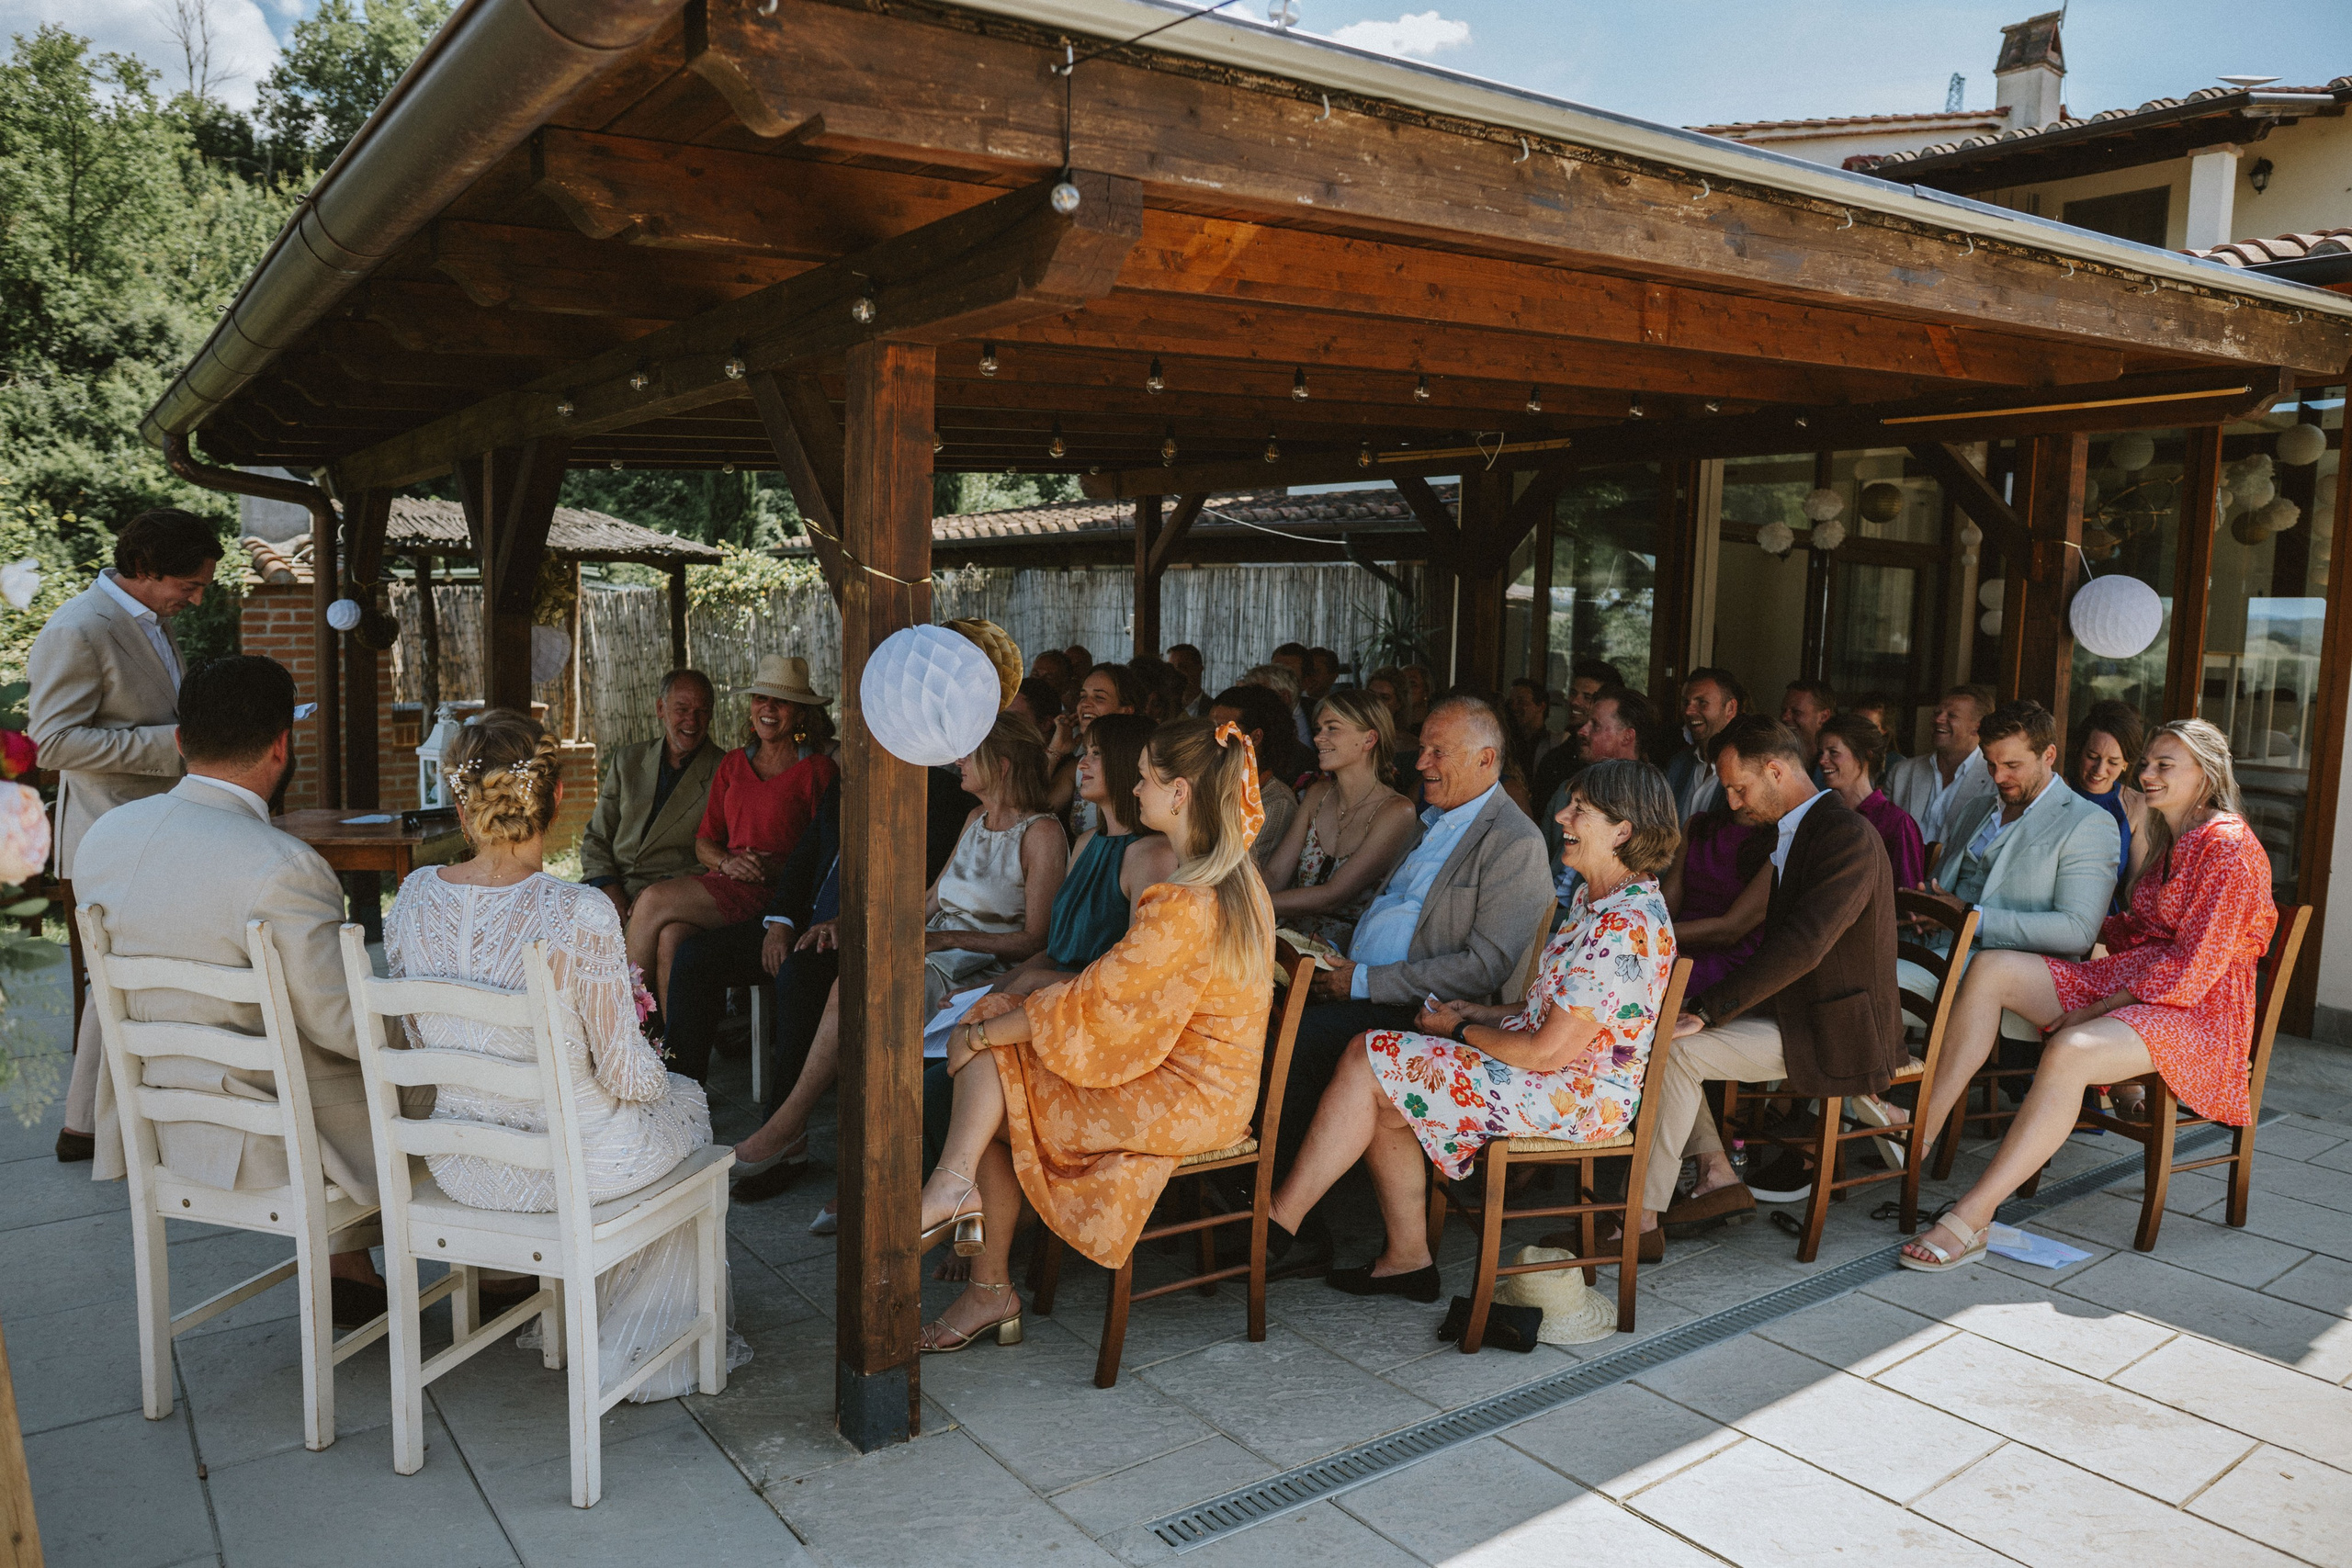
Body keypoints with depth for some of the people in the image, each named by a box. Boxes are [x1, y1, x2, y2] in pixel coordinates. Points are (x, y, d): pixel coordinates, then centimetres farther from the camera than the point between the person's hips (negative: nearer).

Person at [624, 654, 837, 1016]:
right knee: (671, 937, -28)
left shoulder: (818, 770, 1)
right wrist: (727, 861, -5)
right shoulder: (732, 764, 19)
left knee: (654, 901, -22)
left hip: (774, 894, -5)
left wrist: (775, 867, -18)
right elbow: (704, 841, 18)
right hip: (722, 884, 5)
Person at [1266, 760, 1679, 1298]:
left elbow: (1547, 1053, -23)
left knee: (1369, 1060, -13)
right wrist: (1484, 1014, 3)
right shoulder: (1595, 896, 9)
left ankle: (1278, 1222, 0)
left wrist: (1461, 1030, -8)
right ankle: (1407, 1258, 8)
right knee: (1381, 1097, -1)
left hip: (1577, 1100, -10)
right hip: (1557, 1075, 10)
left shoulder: (1625, 928, -24)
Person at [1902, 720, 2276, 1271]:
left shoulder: (2228, 846, -11)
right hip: (2128, 980, 9)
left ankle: (1971, 1218, -35)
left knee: (2071, 1050, -37)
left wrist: (2098, 1010, -17)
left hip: (2195, 1008, -9)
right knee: (1992, 969, -13)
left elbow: (2196, 964, -17)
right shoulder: (2170, 841, 19)